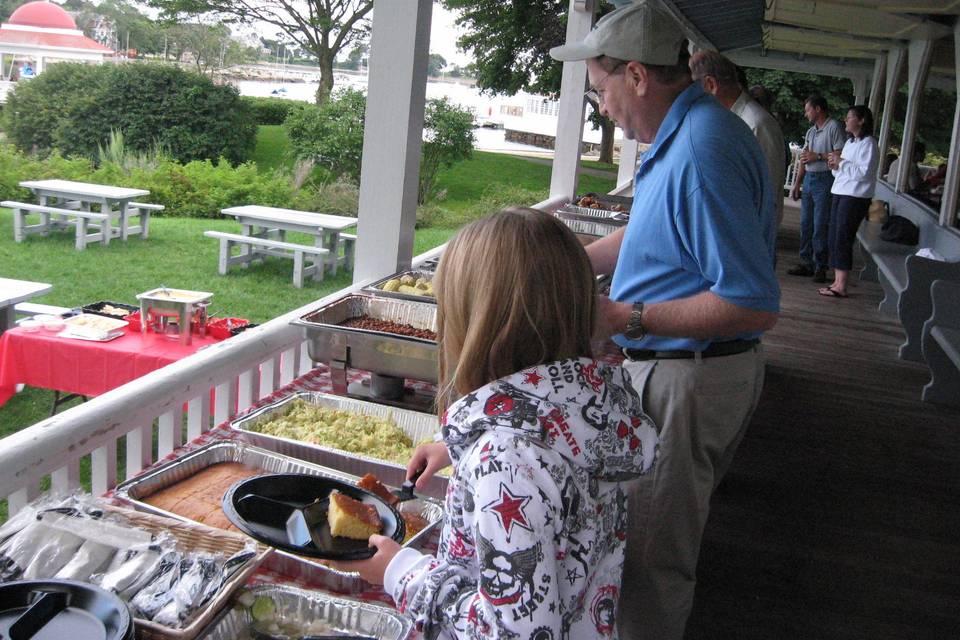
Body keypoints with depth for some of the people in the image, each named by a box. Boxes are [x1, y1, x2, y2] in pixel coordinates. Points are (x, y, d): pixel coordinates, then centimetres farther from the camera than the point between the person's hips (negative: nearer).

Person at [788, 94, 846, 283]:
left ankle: (820, 266, -1)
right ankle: (806, 263, 15)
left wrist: (818, 156, -14)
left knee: (820, 226, -7)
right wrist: (796, 185, 17)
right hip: (808, 179, 8)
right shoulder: (811, 131, 18)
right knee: (806, 224, 8)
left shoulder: (834, 128, -8)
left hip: (824, 180, -8)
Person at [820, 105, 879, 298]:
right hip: (840, 193, 9)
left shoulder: (868, 144, -10)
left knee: (843, 240, -9)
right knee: (834, 239, 8)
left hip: (856, 197, -9)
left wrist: (841, 162, -15)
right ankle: (837, 281, 14)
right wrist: (835, 166, 4)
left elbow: (864, 172, -20)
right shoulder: (849, 143, 17)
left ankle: (841, 287, -5)